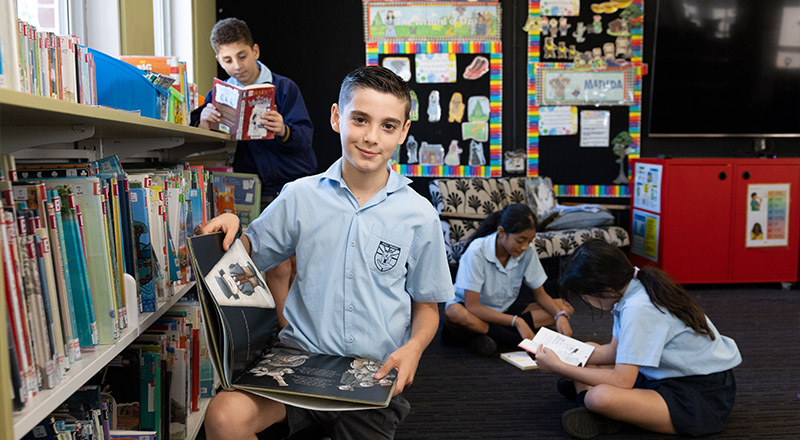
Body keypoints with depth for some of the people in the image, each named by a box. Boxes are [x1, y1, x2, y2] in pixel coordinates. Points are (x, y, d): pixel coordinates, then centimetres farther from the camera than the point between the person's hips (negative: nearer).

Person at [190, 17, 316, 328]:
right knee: (278, 270, -5)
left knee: (301, 268, 2)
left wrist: (284, 131, -32)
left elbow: (305, 135, -9)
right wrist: (204, 119, -26)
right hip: (260, 194, 1)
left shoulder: (284, 87, 2)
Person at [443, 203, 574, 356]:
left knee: (565, 308, -10)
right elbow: (472, 306, -27)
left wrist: (560, 315, -20)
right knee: (454, 313, -40)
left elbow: (540, 294, 1)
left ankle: (487, 334, -21)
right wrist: (516, 321, -33)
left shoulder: (528, 251, -10)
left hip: (505, 311, 6)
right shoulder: (477, 251, -24)